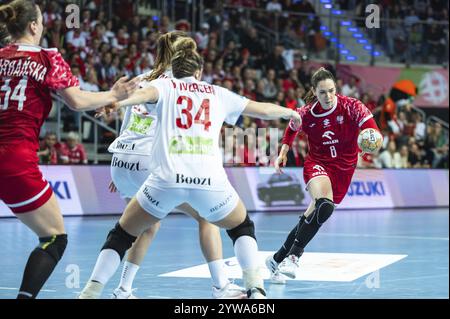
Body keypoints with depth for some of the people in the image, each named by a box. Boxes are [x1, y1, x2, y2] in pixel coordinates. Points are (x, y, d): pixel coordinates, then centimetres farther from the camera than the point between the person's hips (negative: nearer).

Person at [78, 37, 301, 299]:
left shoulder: (166, 85, 17)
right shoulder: (218, 93, 23)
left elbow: (146, 93, -7)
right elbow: (263, 110, 31)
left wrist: (119, 102, -27)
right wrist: (288, 112, 51)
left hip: (167, 178, -1)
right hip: (210, 179, 1)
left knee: (122, 235, 18)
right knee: (242, 228, 28)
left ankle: (90, 293, 4)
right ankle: (256, 289, 10)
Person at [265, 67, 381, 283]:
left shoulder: (351, 107, -13)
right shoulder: (306, 114, -9)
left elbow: (373, 132, -25)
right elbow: (292, 129, 15)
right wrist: (283, 153, 5)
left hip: (343, 169, 2)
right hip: (317, 164, -2)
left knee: (311, 217, 4)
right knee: (324, 205, -32)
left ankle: (278, 259, 20)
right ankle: (293, 256, -29)